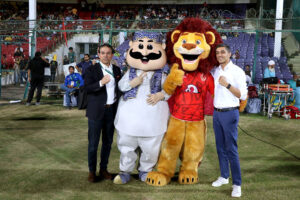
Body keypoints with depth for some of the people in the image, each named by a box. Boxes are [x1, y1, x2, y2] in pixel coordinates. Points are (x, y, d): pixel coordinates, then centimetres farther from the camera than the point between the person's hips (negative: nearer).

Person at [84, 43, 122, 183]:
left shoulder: (116, 70, 10)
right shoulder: (92, 69, -4)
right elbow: (87, 88, -13)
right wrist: (101, 83, -28)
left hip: (112, 110, 4)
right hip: (97, 111, -4)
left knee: (108, 141, 12)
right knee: (93, 143, 0)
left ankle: (103, 169, 25)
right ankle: (92, 171, 13)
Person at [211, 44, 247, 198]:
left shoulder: (237, 71, -6)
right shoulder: (215, 71, 9)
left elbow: (243, 95, -11)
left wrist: (227, 84, -20)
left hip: (230, 113, -6)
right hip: (217, 113, 6)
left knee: (231, 149, -7)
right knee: (220, 147, 12)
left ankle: (237, 184, -2)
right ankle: (224, 176, 24)